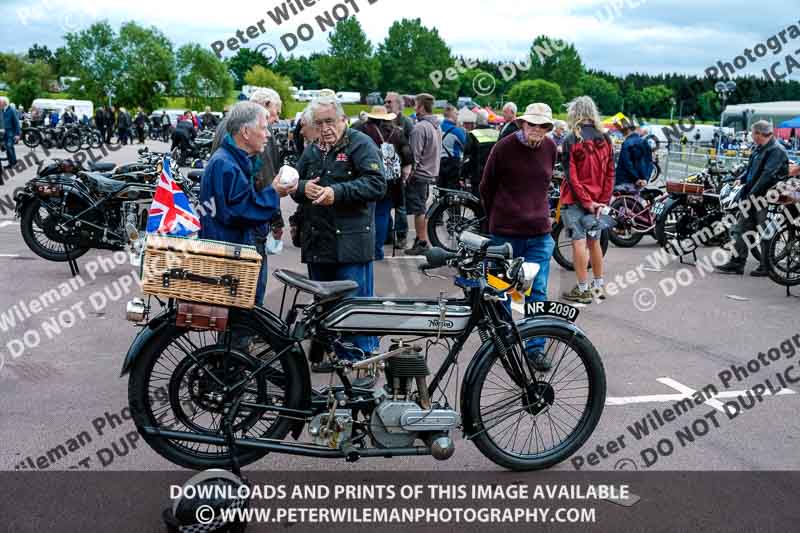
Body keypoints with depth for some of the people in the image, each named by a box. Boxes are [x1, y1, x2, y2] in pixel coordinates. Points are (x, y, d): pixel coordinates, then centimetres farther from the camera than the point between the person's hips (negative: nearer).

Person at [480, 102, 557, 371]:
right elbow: (486, 186, 4)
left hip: (539, 232, 3)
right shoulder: (505, 147, -8)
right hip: (506, 232, -2)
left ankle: (536, 348, 7)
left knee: (538, 291, 0)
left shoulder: (550, 148, 4)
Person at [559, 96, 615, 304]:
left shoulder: (571, 140, -10)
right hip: (597, 200, 6)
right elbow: (610, 173, 4)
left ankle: (582, 289, -1)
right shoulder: (605, 140, 6)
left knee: (579, 242, -3)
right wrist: (603, 201, 4)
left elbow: (571, 176, -13)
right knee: (594, 241, 14)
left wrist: (586, 201, -11)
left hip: (575, 199, -6)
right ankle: (598, 286, 23)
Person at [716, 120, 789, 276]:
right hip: (753, 198, 10)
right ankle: (736, 263, 12)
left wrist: (752, 194, -23)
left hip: (765, 199, -10)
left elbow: (768, 175, -22)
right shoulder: (759, 149, 15)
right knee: (740, 230, 9)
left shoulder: (776, 151, -15)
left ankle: (766, 267, 8)